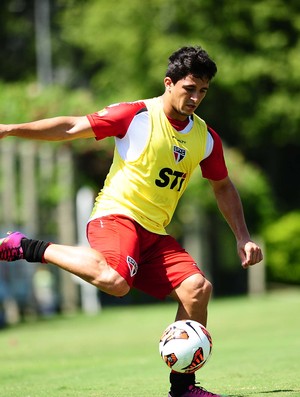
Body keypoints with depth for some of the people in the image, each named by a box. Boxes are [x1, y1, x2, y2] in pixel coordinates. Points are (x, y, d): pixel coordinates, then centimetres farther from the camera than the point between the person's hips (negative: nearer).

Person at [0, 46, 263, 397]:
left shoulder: (205, 138, 9)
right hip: (116, 214, -6)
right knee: (114, 281, -37)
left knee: (197, 288, -13)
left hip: (156, 233, 6)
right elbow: (72, 128, -6)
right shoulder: (136, 116, -8)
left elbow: (223, 187, 23)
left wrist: (242, 237, 15)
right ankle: (29, 249, -16)